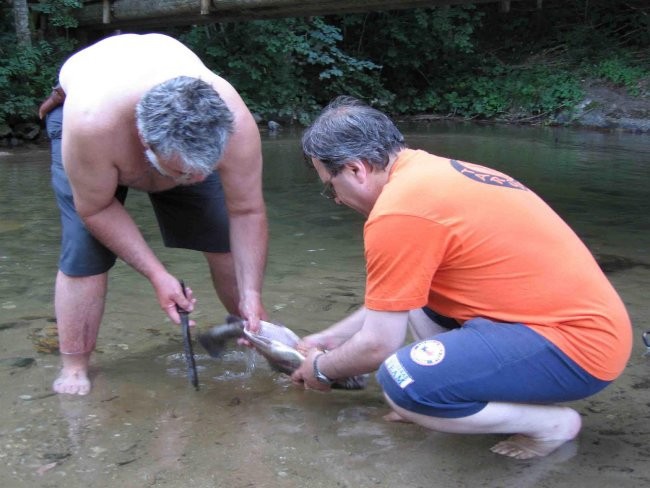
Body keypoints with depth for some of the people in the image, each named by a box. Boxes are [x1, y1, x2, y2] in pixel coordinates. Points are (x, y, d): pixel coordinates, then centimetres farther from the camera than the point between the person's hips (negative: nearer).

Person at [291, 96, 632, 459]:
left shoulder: (399, 210, -20)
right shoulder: (430, 173, 10)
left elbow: (378, 344, -11)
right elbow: (395, 297, 24)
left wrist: (322, 369, 9)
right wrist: (332, 337, 29)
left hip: (577, 343, -10)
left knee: (404, 382, -24)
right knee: (415, 287, 18)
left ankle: (551, 422, -3)